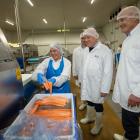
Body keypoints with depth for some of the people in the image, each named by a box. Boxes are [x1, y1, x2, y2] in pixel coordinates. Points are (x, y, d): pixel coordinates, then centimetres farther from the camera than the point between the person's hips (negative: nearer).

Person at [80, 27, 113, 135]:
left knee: (98, 104, 11)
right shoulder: (88, 50, 6)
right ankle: (89, 117, 48)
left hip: (97, 85, -6)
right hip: (88, 84, 6)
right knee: (90, 101, 22)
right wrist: (84, 81, 11)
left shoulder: (105, 50, -17)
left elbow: (108, 72, -19)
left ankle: (98, 124, 36)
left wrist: (105, 88, -19)